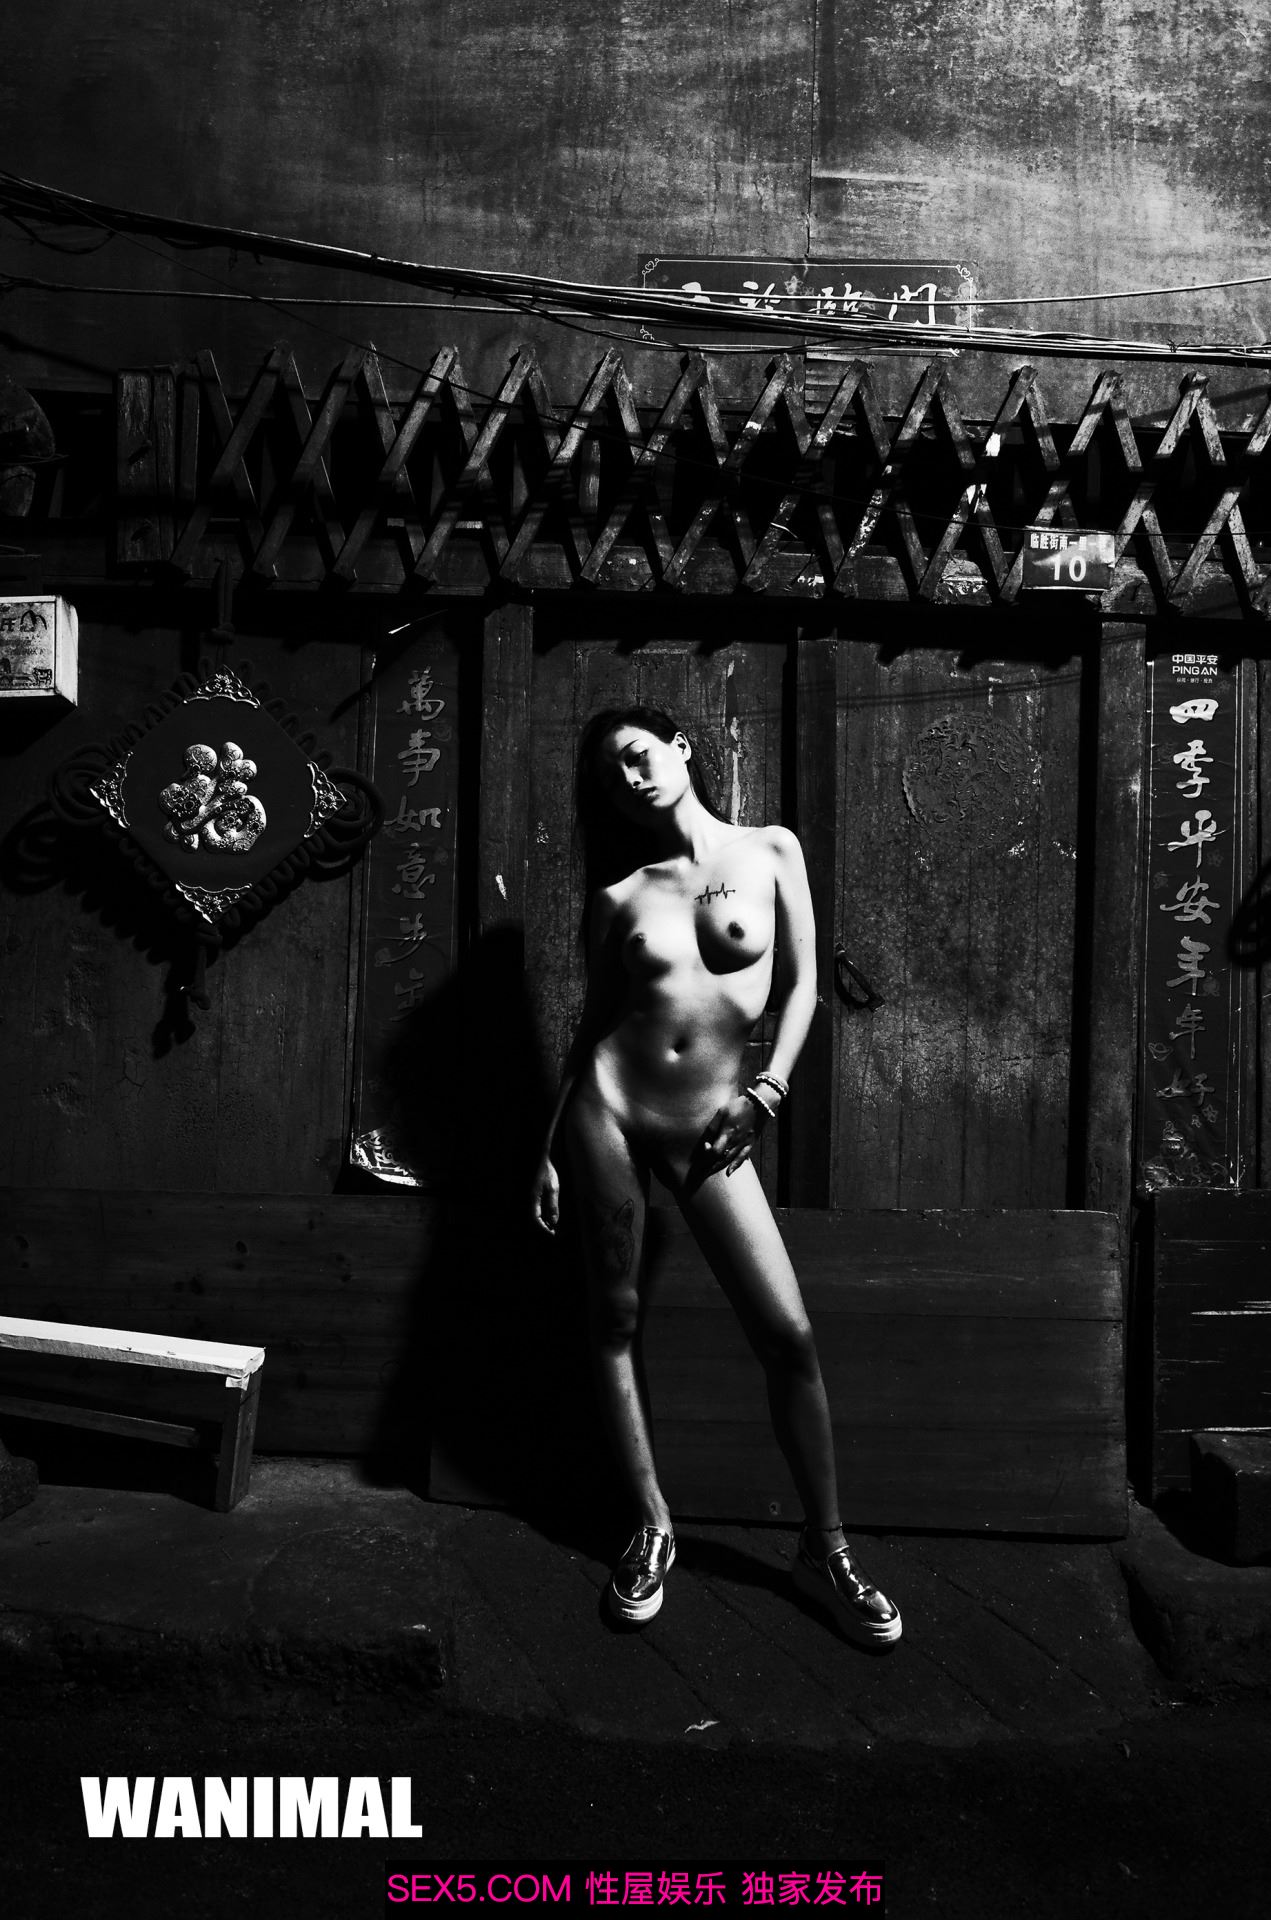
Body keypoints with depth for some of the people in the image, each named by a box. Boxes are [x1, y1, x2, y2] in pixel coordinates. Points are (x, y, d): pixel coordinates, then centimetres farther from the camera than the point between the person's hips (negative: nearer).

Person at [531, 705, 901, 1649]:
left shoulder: (772, 851, 4)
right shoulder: (617, 893, 5)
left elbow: (803, 983, 5)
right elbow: (593, 1021, 10)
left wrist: (765, 1094, -5)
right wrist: (551, 1143, 8)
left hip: (711, 1126, -1)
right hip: (610, 1107, 1)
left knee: (789, 1334, -5)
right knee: (616, 1320, 6)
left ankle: (825, 1549, 11)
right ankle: (653, 1527, 23)